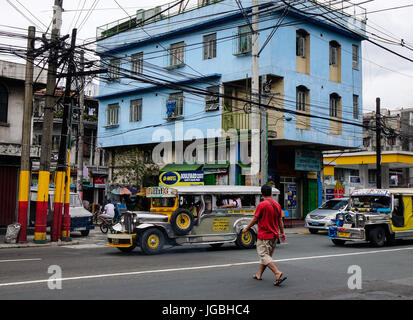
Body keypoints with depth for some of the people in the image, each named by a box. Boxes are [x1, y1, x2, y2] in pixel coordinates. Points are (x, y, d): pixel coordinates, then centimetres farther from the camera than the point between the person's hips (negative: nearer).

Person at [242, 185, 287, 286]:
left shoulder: (261, 205, -15)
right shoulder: (277, 204, 5)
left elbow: (255, 219, -11)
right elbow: (280, 220, 10)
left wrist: (246, 228, 3)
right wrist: (282, 233, 19)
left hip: (264, 236, -7)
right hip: (274, 235, 7)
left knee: (264, 255, -6)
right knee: (266, 255, 17)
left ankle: (278, 274, -20)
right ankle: (259, 275, 26)